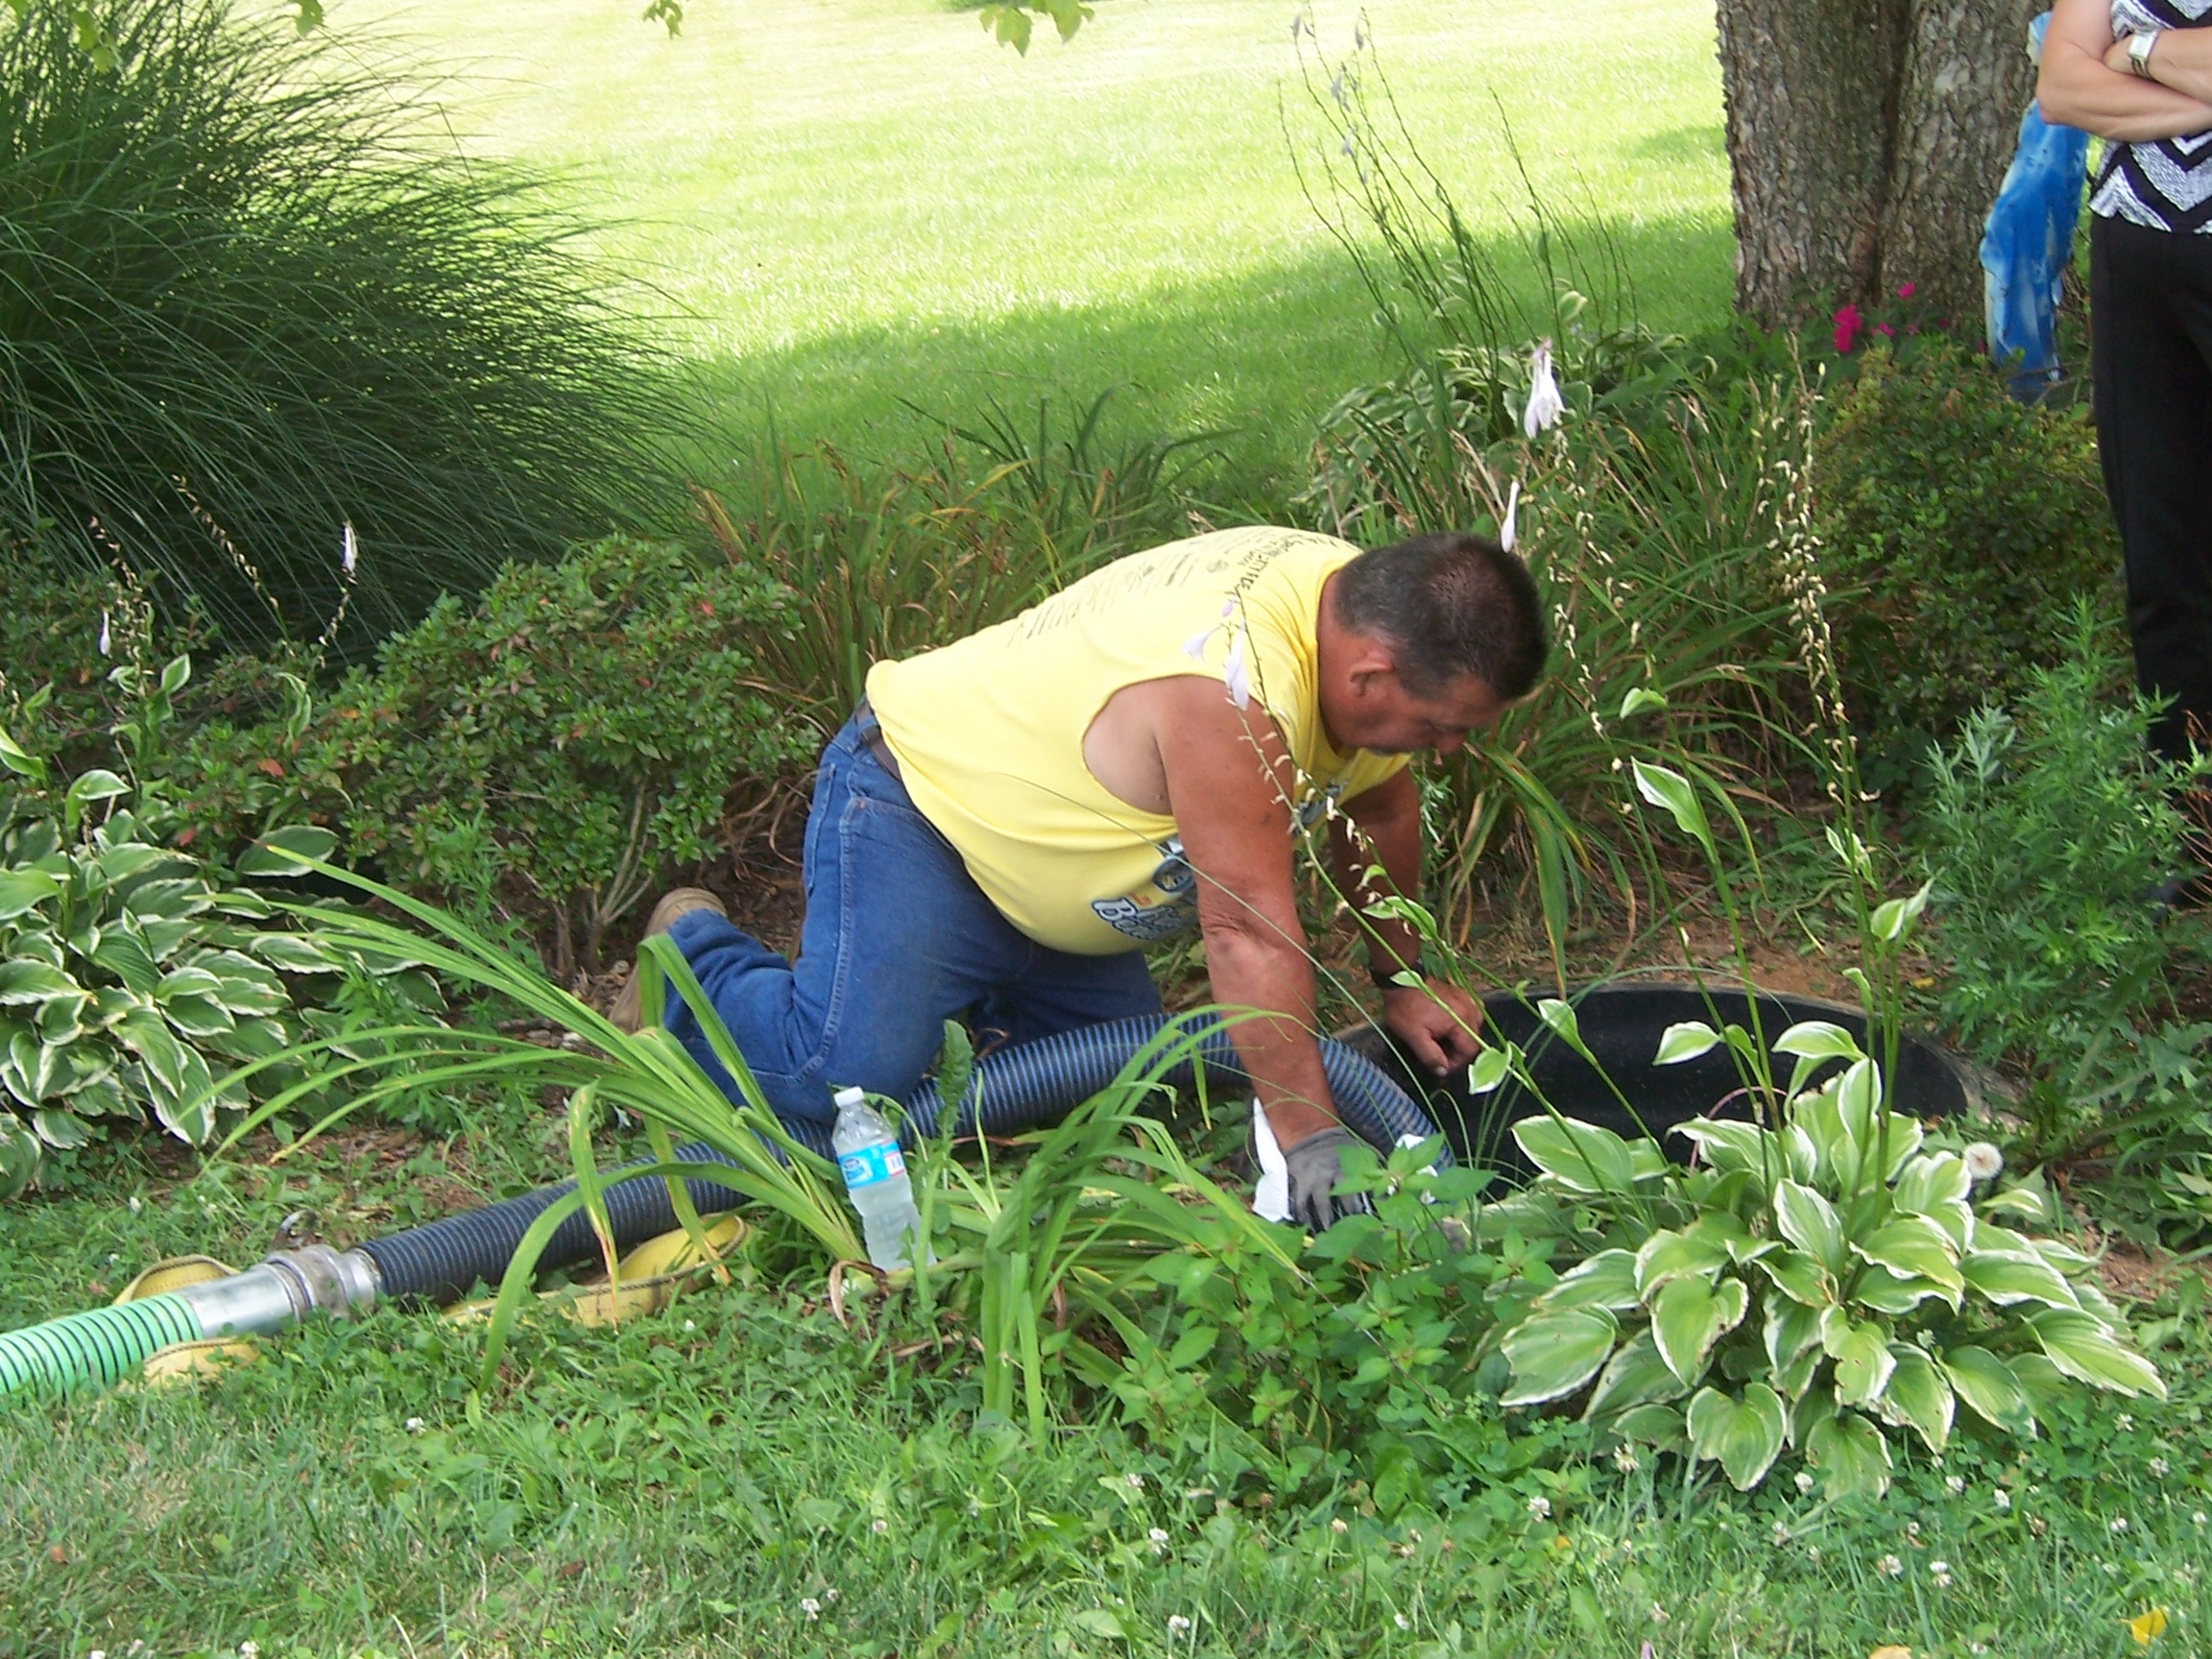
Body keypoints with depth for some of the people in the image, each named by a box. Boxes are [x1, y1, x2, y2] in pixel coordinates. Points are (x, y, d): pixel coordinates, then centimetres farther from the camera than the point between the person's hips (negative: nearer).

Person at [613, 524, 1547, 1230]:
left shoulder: (1363, 612, -8)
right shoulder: (1232, 689, -38)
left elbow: (1379, 806, 11)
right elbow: (1249, 930, -37)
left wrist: (1403, 981, 14)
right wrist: (1309, 1140, -34)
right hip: (914, 801, -9)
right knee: (851, 1076, -20)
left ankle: (954, 995, 25)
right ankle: (694, 957, 8)